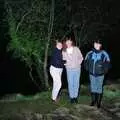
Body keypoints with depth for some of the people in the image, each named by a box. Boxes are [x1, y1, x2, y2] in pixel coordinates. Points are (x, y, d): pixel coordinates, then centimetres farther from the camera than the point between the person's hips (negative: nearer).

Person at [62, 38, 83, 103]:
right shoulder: (64, 51, 0)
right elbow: (63, 60, 12)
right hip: (69, 69, 0)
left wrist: (78, 63, -3)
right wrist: (66, 64, -1)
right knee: (70, 84, 0)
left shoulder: (76, 49, -3)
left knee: (76, 83, 6)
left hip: (77, 69, 0)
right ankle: (71, 97, 12)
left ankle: (75, 96, 18)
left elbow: (81, 57, 5)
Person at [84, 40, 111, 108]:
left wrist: (104, 71, -6)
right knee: (93, 88, 12)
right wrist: (88, 69, 5)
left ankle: (99, 102, 16)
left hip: (100, 75, -3)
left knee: (99, 88, 4)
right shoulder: (90, 53, -3)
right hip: (92, 74, 3)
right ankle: (93, 101, 27)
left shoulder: (104, 54, -10)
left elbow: (107, 63, -4)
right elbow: (86, 62, 10)